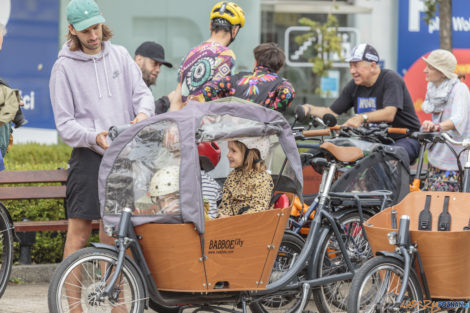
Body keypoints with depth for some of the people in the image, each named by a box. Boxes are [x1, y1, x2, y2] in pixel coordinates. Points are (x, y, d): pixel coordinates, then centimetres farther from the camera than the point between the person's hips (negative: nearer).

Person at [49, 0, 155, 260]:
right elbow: (65, 124, -5)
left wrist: (143, 112, -15)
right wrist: (94, 137, -23)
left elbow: (142, 92, 9)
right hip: (88, 157, -4)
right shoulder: (65, 66, -2)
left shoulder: (120, 55, 10)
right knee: (80, 229, -8)